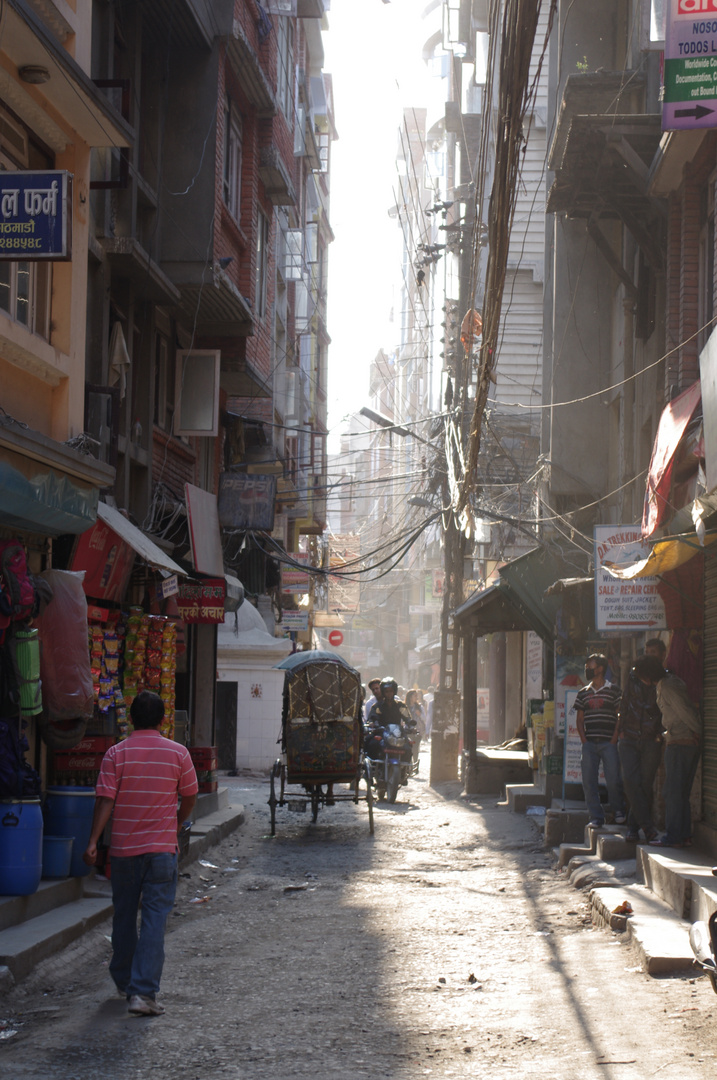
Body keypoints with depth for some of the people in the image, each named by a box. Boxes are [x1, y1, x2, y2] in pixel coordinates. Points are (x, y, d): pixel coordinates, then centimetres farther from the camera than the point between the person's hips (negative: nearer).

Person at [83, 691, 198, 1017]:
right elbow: (189, 798, 7)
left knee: (124, 914, 16)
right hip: (162, 848, -1)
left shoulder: (116, 753, -4)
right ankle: (143, 992, -13)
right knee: (154, 918, -3)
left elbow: (105, 800, -10)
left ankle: (124, 981, 32)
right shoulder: (178, 753, -2)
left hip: (124, 846, 1)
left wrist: (93, 841, -10)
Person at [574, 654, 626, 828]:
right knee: (588, 781, -1)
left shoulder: (613, 690, 2)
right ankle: (596, 817, 6)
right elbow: (580, 720, 16)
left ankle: (618, 811, 16)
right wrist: (584, 741, 2)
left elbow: (620, 717, 0)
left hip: (608, 743, -4)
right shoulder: (583, 693, 14)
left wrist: (614, 740, -8)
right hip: (589, 743, 4)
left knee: (613, 780, -7)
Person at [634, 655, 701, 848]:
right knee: (682, 792, 13)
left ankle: (673, 836, -3)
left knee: (673, 791, -5)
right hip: (691, 744, 10)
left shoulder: (668, 687, -15)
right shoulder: (671, 681, 14)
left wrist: (697, 732, -6)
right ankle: (685, 835, 15)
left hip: (679, 743, -10)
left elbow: (686, 711, -18)